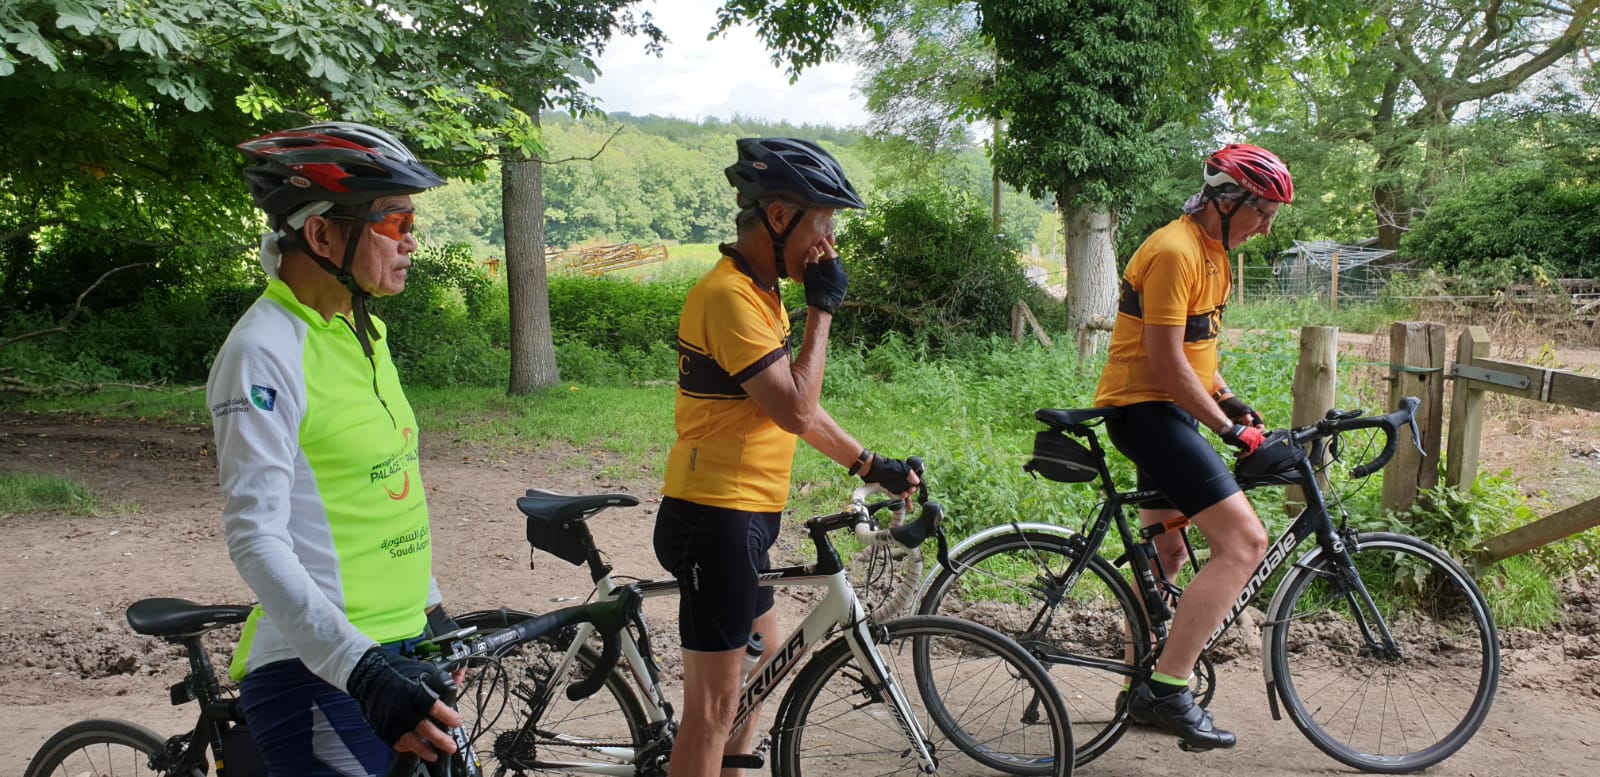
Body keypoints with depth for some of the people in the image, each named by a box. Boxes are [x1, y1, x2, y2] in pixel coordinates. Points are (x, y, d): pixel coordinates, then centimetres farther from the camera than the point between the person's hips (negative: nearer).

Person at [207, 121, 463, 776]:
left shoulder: (362, 331, 10)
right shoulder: (264, 353, -17)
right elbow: (257, 539, -22)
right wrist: (363, 672, -30)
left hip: (400, 648, 8)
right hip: (322, 673, -8)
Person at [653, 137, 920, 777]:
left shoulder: (758, 290, 13)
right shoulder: (729, 296, -20)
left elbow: (796, 406, 17)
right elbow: (796, 410, -24)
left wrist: (871, 465, 16)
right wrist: (823, 309, -15)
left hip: (741, 515, 11)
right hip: (715, 517, -11)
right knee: (715, 702, -2)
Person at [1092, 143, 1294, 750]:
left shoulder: (1211, 251, 14)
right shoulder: (1174, 252, -19)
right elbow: (1165, 363, -23)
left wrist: (1230, 402, 10)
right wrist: (1229, 430, -18)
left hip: (1167, 411, 11)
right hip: (1144, 409, -11)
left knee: (1165, 551, 19)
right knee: (1244, 541, -18)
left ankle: (1142, 689, 33)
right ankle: (1168, 688, -14)